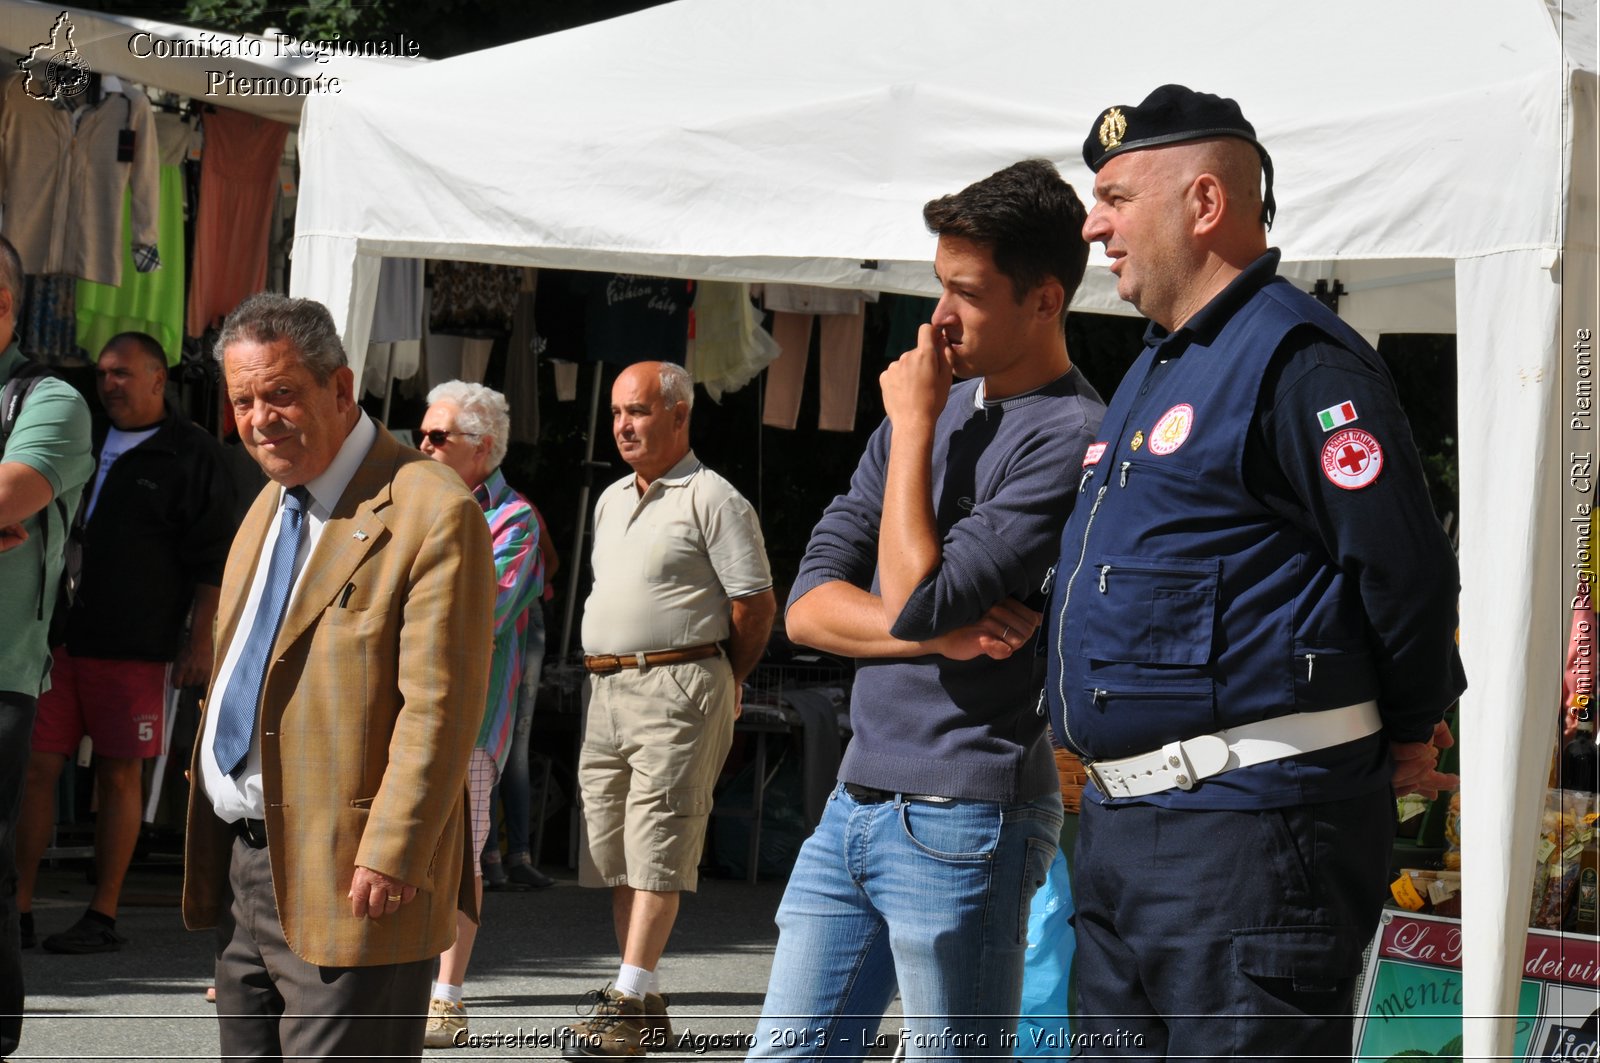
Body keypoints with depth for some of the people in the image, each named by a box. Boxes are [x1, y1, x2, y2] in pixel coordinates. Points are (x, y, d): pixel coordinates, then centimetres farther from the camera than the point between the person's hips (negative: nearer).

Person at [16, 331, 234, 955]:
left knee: (119, 775, 1)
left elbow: (212, 560, -2)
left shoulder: (192, 456, 0)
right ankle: (18, 909, 2)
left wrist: (199, 642, -8)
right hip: (56, 636, 5)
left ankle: (103, 917, 7)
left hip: (133, 647, -5)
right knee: (35, 765, -1)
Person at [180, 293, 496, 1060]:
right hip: (241, 862, 9)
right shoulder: (270, 503, 16)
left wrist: (389, 858, -22)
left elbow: (438, 708, -18)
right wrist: (210, 810, 17)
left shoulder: (434, 513, -14)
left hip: (348, 882, -9)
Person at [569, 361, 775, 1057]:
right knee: (614, 854, 7)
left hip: (678, 690, -8)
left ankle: (629, 1003, -14)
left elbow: (756, 605, -6)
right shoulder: (610, 502, 19)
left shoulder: (711, 499, -5)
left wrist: (720, 684, 4)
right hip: (605, 689, 8)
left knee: (656, 850, -11)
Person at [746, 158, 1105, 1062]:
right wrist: (939, 633, -11)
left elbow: (916, 597, -19)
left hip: (964, 818, -8)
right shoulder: (939, 404, 13)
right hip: (857, 801, 8)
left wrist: (915, 424, -9)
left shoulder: (1072, 438, -12)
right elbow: (809, 605, 8)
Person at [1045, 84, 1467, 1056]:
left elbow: (1405, 572, -16)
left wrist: (1409, 736, -4)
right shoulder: (1159, 368, 20)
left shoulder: (1295, 357, -13)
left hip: (1246, 830, -10)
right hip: (1122, 828, 10)